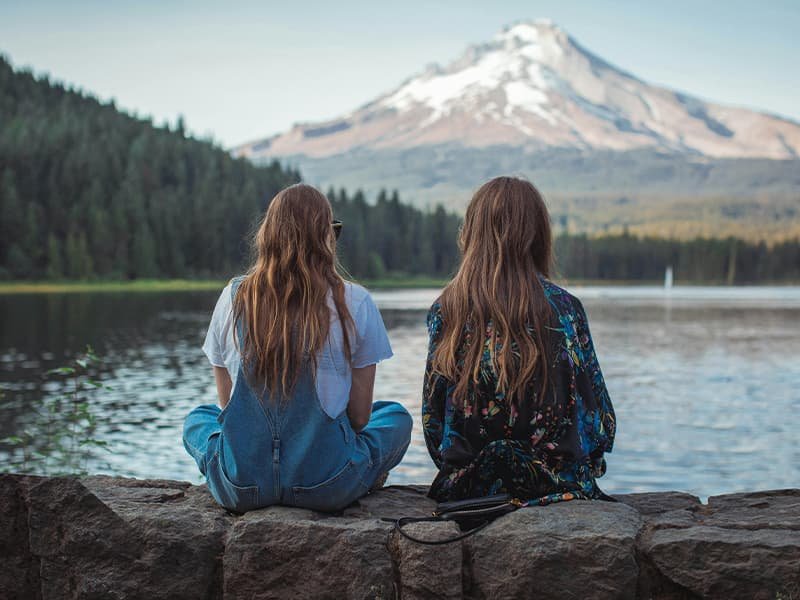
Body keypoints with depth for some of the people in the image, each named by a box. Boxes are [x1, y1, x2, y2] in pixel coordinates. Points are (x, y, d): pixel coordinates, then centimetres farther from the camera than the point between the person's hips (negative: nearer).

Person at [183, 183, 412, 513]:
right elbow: (359, 415, -1)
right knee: (397, 416, 28)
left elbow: (228, 402, 8)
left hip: (242, 485, 1)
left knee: (197, 418, 35)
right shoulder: (354, 303, -7)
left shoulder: (234, 297, 0)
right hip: (326, 486, -1)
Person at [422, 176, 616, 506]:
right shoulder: (563, 308, -6)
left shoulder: (446, 311, -3)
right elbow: (599, 416, -2)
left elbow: (432, 417, 1)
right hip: (556, 485, -3)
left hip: (465, 485, 3)